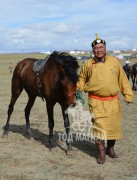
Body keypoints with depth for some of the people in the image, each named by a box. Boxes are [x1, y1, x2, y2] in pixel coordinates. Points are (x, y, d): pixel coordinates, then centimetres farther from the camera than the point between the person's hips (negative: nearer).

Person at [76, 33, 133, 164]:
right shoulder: (88, 64, 0)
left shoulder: (114, 61, 2)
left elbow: (123, 80, 6)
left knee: (113, 125, 10)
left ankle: (110, 148, 33)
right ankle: (101, 152, 8)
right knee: (98, 125, -6)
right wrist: (79, 87, -5)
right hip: (96, 101, -2)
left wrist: (128, 95, 2)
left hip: (112, 101, 2)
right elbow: (82, 79, 14)